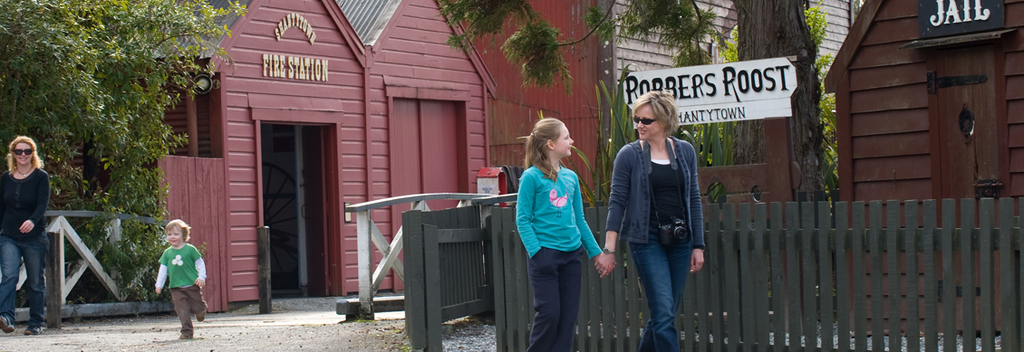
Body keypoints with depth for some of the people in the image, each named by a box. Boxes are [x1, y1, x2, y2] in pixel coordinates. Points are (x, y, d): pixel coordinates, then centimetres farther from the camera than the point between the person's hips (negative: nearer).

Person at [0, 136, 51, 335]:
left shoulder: (41, 177, -2)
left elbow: (43, 204, -14)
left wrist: (32, 221, -32)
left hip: (34, 237, -2)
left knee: (35, 282, 4)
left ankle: (36, 324, 12)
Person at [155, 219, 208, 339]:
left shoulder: (190, 249, -1)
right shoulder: (167, 253, 8)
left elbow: (200, 263, 3)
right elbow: (163, 270, 12)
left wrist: (201, 277, -8)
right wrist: (159, 284, 5)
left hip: (192, 285, -2)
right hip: (176, 287, 2)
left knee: (197, 309, 3)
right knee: (182, 310, -6)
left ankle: (201, 311, 38)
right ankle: (187, 332, -2)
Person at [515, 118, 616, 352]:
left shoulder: (571, 177, 11)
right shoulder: (532, 177, -6)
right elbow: (523, 220, -8)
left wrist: (596, 252, 14)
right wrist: (536, 252, -18)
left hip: (571, 253, 6)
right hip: (545, 253, -6)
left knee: (569, 314, 4)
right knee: (549, 313, -6)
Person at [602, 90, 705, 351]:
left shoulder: (685, 151, 6)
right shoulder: (629, 155, -4)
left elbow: (693, 200, 10)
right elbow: (617, 201, -4)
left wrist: (698, 246, 7)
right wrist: (609, 248, -10)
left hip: (679, 240, 4)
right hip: (647, 240, -4)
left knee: (664, 314, 8)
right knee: (664, 314, -11)